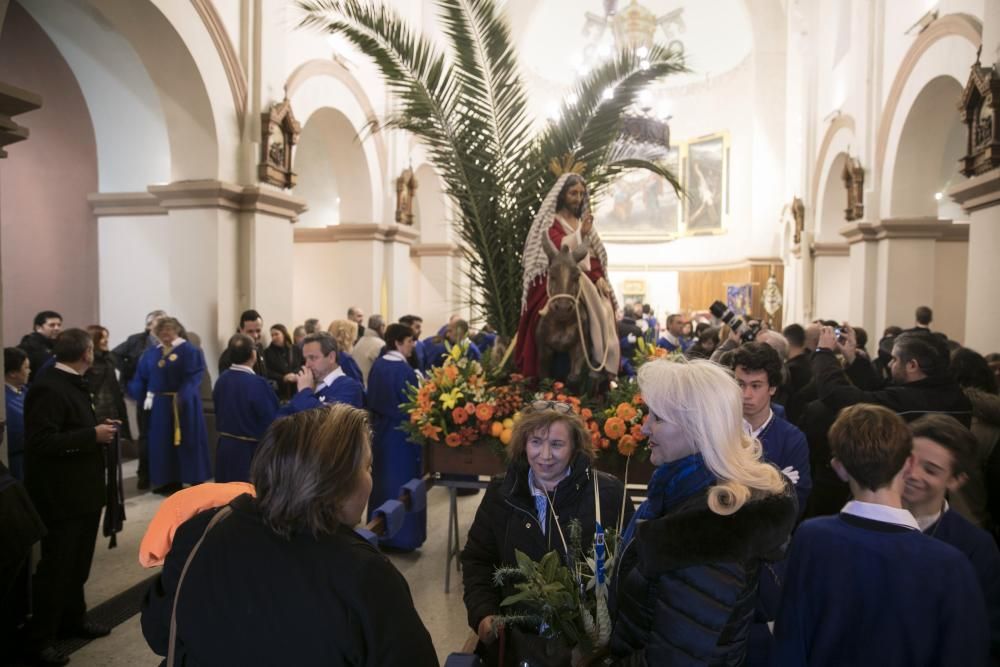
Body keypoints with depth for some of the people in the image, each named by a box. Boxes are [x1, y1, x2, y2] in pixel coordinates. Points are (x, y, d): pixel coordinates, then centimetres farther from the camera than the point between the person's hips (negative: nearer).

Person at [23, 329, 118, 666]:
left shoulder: (72, 384, 10)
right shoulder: (47, 388, -21)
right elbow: (42, 442, -27)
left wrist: (98, 429, 3)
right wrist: (93, 435, -25)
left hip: (81, 491, 10)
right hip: (61, 495, -10)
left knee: (77, 562, 21)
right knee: (55, 567, 2)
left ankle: (73, 618, 37)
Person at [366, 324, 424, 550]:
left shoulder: (377, 365, 2)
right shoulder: (405, 370, -22)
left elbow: (371, 399, 10)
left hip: (380, 431, 8)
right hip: (402, 434, -8)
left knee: (382, 479, 18)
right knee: (402, 482, 4)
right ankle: (403, 536, 13)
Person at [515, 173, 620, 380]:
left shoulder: (584, 222, 19)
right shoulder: (551, 221, 3)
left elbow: (594, 255, 13)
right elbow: (559, 247, -15)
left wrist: (599, 277, -3)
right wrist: (580, 233, -27)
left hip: (585, 276, 5)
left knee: (605, 307, -17)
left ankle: (605, 363, -14)